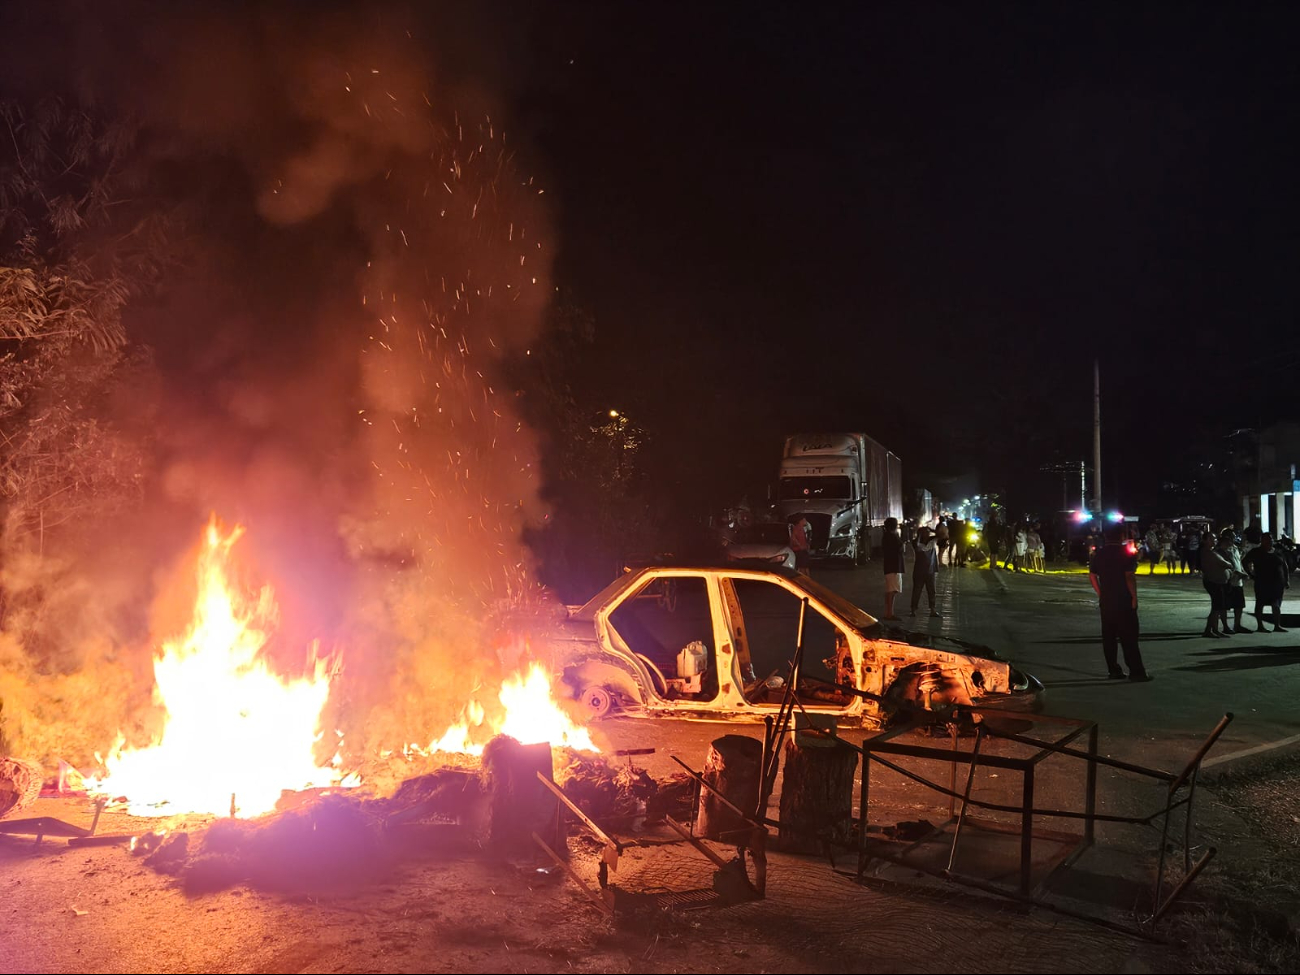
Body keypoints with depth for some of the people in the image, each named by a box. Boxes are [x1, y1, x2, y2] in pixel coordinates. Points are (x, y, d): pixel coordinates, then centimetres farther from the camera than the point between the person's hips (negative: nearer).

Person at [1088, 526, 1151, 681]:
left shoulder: (1099, 554, 7)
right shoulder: (1126, 553, -10)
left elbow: (1092, 575, 10)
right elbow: (1129, 576, -17)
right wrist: (1134, 596, -11)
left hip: (1106, 602, 5)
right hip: (1124, 601, -5)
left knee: (1109, 637, 9)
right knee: (1129, 637, -3)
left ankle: (1113, 670, 11)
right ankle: (1136, 671, -3)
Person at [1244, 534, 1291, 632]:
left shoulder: (1277, 552, 11)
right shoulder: (1256, 552, -2)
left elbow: (1285, 568, 13)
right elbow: (1245, 562, -2)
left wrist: (1287, 581, 6)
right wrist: (1252, 574, -7)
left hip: (1277, 584, 5)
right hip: (1262, 583, -5)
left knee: (1277, 605, 6)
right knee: (1260, 604, 0)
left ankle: (1277, 625, 12)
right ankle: (1260, 626, 3)